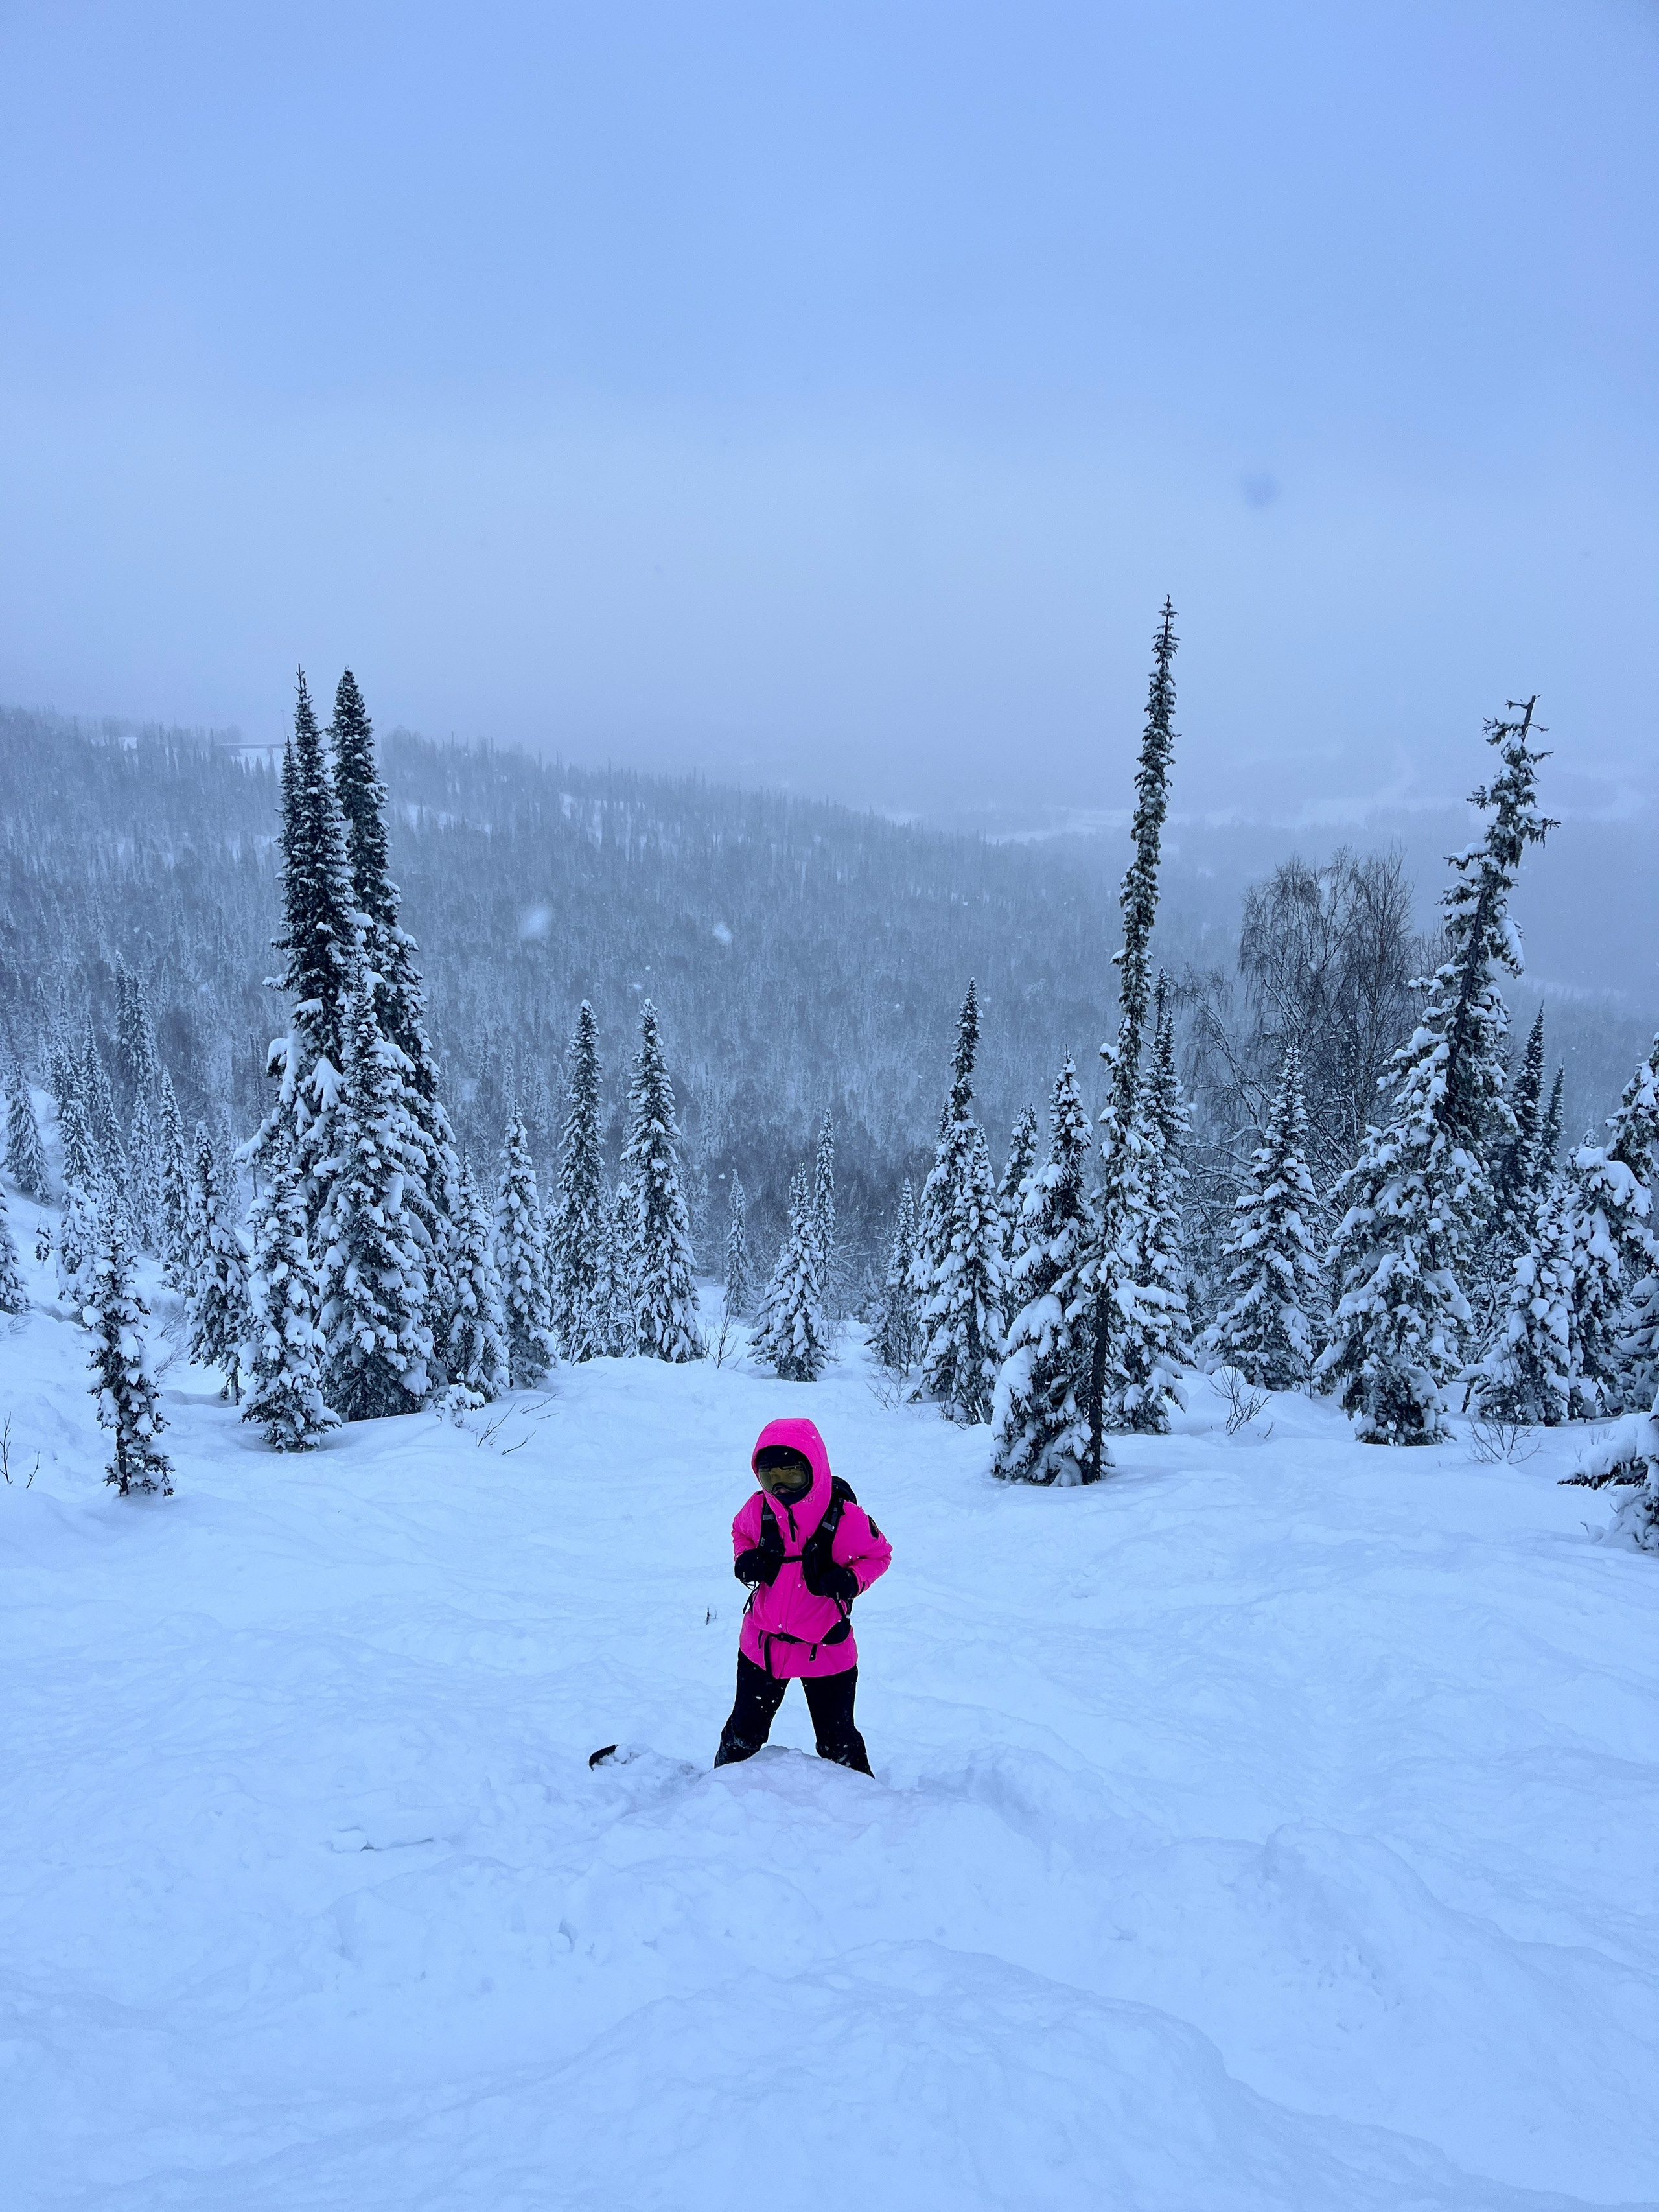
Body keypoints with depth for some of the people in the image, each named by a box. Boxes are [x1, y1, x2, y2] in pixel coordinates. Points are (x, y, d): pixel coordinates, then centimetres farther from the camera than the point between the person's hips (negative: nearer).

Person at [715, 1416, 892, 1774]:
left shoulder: (843, 1516, -20)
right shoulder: (759, 1509, -9)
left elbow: (879, 1555, -6)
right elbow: (740, 1533, 13)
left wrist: (851, 1580, -25)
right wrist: (744, 1560, -9)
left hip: (826, 1649, -3)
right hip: (762, 1644, 3)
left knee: (837, 1740, 13)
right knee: (745, 1731, 19)